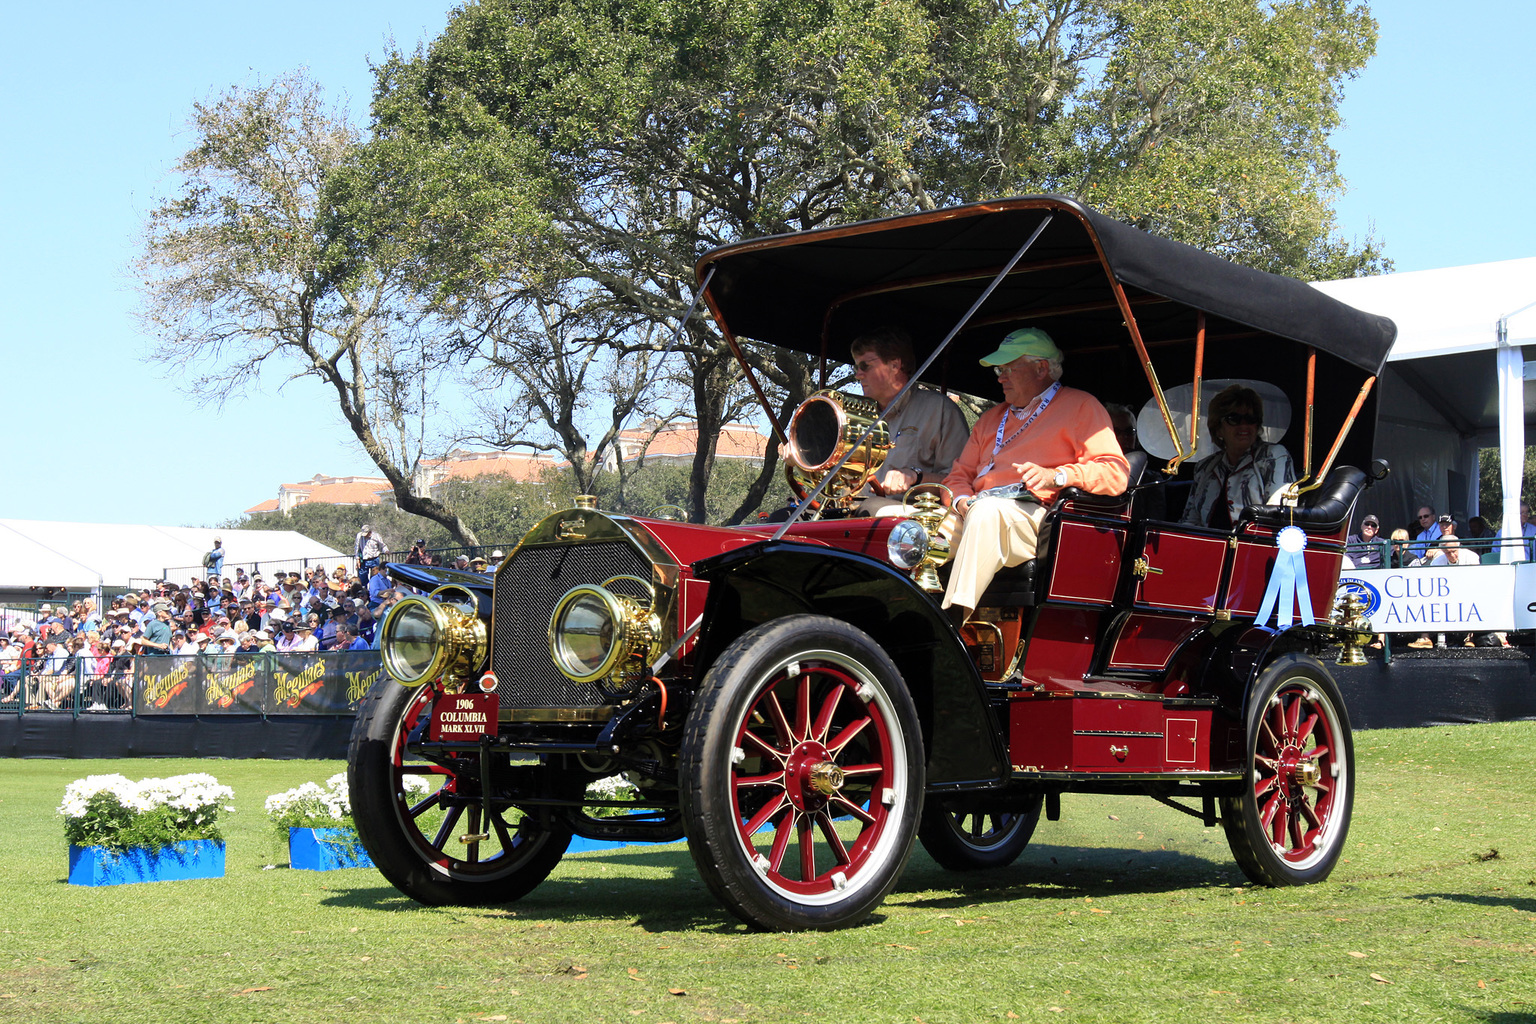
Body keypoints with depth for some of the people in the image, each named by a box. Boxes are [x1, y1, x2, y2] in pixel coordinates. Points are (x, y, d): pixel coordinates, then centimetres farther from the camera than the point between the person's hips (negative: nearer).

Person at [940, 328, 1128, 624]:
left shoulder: (1079, 406, 11)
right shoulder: (993, 416, 32)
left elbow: (1116, 472, -1)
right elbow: (960, 474, 27)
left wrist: (1057, 476, -17)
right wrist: (962, 500, 2)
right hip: (977, 513, 6)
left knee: (987, 510, -38)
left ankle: (953, 619, -47)